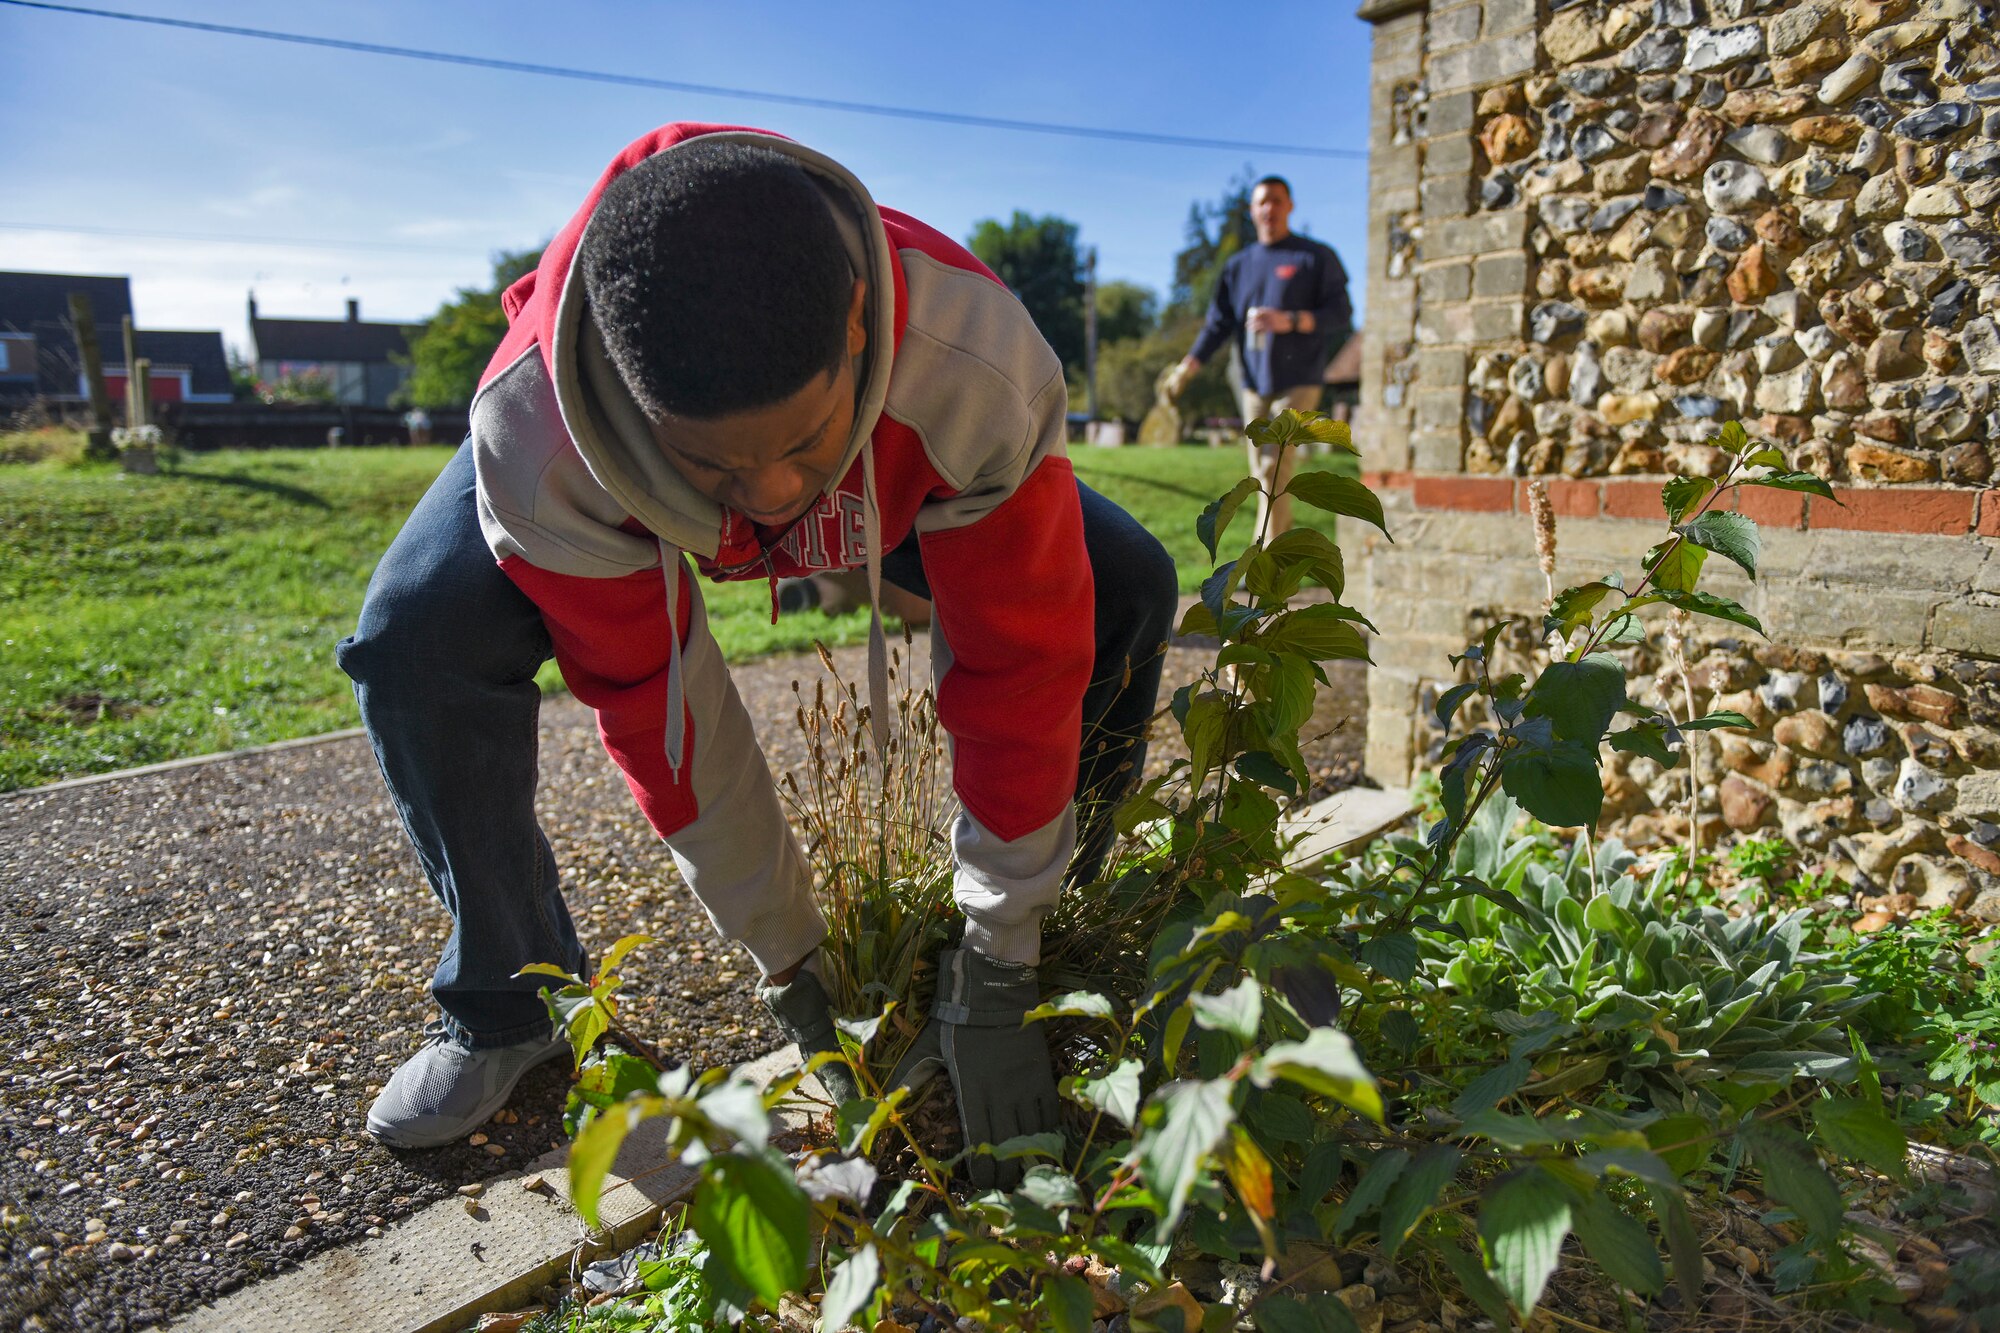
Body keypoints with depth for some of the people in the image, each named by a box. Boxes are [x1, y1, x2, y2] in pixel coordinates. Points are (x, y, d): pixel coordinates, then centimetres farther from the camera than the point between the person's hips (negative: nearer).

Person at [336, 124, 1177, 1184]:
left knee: (1124, 592, -19)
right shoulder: (536, 439, -40)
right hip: (613, 488, 0)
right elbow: (654, 701, -29)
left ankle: (1048, 941, 3)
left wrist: (998, 981, -27)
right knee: (414, 642, -24)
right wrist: (789, 962, -21)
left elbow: (1017, 667, -34)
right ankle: (504, 1004, 0)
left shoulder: (976, 373, -43)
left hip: (880, 483, 1)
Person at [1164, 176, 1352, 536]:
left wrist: (1290, 321, -17)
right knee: (1261, 473, 5)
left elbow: (1341, 314, -2)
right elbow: (1219, 322, 14)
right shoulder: (1239, 264, 15)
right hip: (1255, 384, 5)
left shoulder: (1316, 257, 3)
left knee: (1275, 469, -15)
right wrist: (1186, 367, 2)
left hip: (1297, 381, -5)